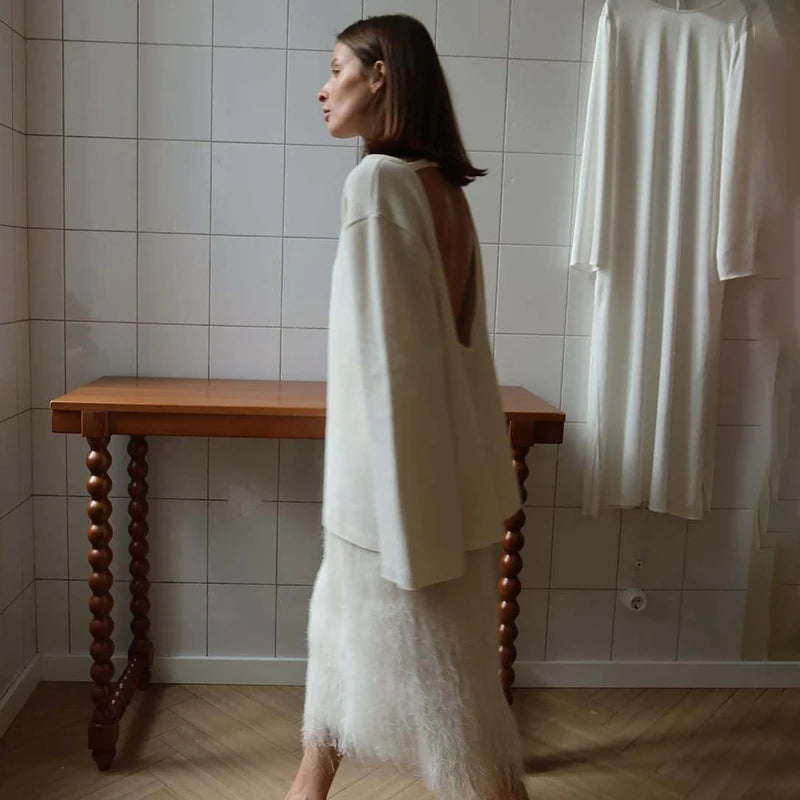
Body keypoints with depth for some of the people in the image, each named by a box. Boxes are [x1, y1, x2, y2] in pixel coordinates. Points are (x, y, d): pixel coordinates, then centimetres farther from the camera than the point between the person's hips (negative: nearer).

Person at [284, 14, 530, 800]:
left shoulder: (379, 178, -17)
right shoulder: (442, 186, 10)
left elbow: (384, 345, -21)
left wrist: (384, 487, -17)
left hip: (398, 461, -9)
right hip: (438, 453, 9)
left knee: (429, 662, 5)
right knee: (341, 613, 23)